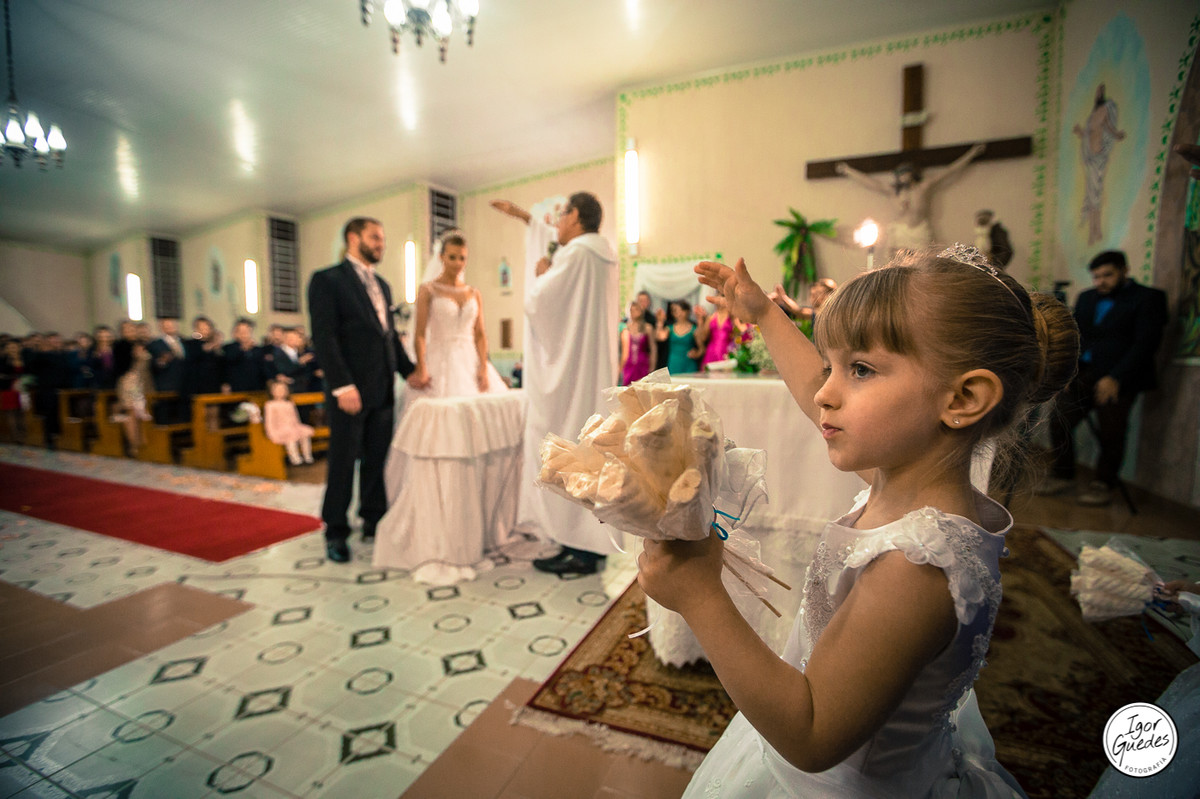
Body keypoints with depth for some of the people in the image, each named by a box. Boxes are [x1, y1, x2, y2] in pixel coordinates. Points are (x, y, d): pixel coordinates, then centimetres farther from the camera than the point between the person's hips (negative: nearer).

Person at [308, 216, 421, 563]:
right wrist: (343, 386, -18)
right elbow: (323, 336, -11)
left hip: (383, 389, 6)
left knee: (377, 459, 10)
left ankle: (373, 522, 23)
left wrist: (409, 370, 8)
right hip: (350, 390, -6)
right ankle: (336, 532, 17)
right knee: (343, 462, 3)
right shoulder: (327, 279, -3)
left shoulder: (382, 284, 18)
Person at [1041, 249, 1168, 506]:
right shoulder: (1086, 298, 20)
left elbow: (1146, 343, -8)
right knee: (1058, 420, -8)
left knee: (1110, 433, -10)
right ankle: (1063, 475, 7)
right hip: (1084, 374, 5)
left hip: (1118, 380, -5)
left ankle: (1103, 483, 9)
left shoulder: (1148, 298, 2)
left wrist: (1115, 378, -18)